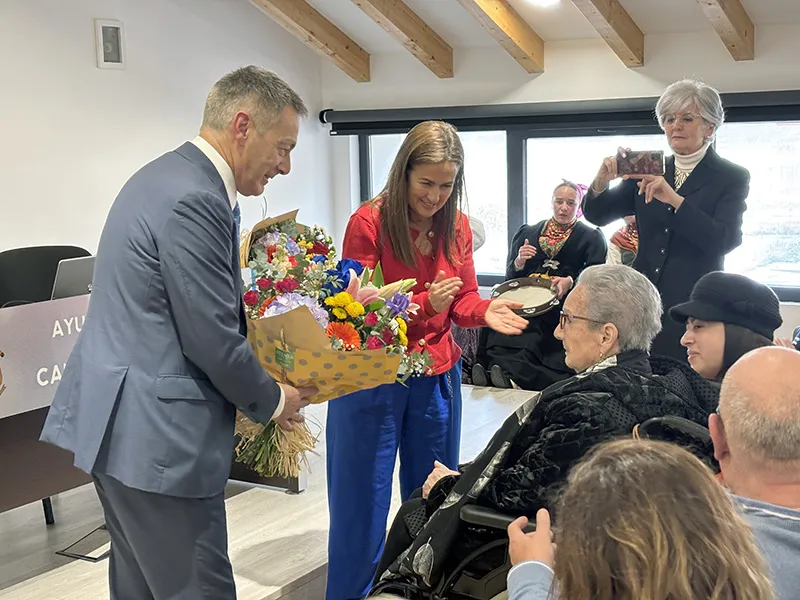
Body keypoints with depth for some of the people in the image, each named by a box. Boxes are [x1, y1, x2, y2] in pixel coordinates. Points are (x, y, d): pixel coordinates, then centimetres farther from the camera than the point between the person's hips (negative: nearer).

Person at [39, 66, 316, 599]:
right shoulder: (194, 200, -21)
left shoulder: (168, 176, 12)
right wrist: (272, 401, -3)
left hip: (122, 422, 11)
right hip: (156, 434, -11)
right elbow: (213, 341, -19)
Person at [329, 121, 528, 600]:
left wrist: (486, 311, -16)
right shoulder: (368, 223, -12)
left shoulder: (457, 226, 3)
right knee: (363, 501, 4)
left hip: (437, 378, 5)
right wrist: (424, 302, -26)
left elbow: (464, 300, 6)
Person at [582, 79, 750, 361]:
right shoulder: (648, 170, 11)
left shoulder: (732, 177, 0)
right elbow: (597, 215, 9)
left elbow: (725, 240, -14)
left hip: (692, 306, -3)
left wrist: (674, 199, -25)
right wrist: (602, 180, -13)